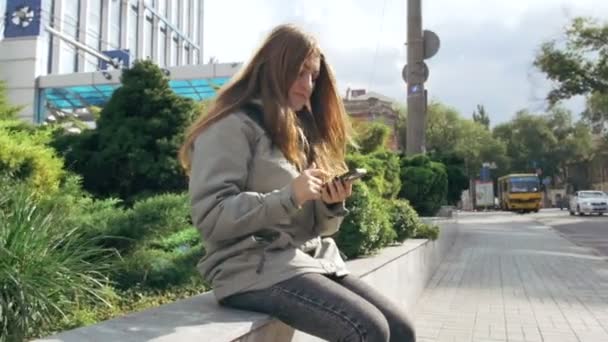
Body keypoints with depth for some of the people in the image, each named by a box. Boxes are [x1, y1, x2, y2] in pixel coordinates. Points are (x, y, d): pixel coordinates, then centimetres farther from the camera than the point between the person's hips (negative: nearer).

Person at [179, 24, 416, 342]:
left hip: (314, 259, 8)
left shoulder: (301, 131, 20)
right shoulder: (233, 126, -6)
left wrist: (331, 205, -3)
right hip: (255, 267, -8)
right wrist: (289, 196, -22)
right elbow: (210, 215, -16)